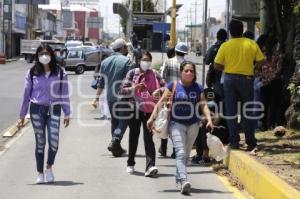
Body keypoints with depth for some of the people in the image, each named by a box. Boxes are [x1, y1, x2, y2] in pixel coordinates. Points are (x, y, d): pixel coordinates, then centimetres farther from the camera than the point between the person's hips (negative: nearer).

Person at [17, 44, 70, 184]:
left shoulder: (60, 73, 2)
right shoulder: (32, 73, 3)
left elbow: (64, 94, 4)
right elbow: (26, 94, 6)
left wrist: (67, 114, 3)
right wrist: (22, 115, 6)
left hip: (54, 110, 0)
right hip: (37, 109, 0)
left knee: (54, 142, -11)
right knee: (40, 142, 4)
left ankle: (49, 167, 16)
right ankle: (40, 173, 16)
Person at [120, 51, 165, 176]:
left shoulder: (154, 74, 6)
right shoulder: (132, 73, 2)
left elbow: (165, 86, 8)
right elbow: (123, 90, -1)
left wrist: (158, 91, -13)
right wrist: (133, 88, -20)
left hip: (149, 110, 0)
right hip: (135, 109, 0)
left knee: (148, 137, -10)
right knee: (133, 137, 12)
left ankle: (150, 166, -20)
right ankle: (130, 163, 31)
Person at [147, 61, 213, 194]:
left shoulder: (198, 88, 4)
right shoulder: (174, 85, -3)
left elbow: (203, 105, -2)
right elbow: (161, 102, -4)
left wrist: (209, 119, -18)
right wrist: (152, 117, -11)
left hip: (193, 124, 4)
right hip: (177, 123, -3)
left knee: (186, 154, 14)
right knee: (180, 153, -15)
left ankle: (178, 178, 32)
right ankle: (184, 181, -28)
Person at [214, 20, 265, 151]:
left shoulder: (225, 46, -4)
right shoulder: (252, 44, -2)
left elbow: (217, 66, -3)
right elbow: (260, 62, -2)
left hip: (230, 78, 0)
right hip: (246, 79, 1)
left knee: (231, 111, 5)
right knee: (247, 111, 10)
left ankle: (234, 141, 2)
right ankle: (250, 141, 12)